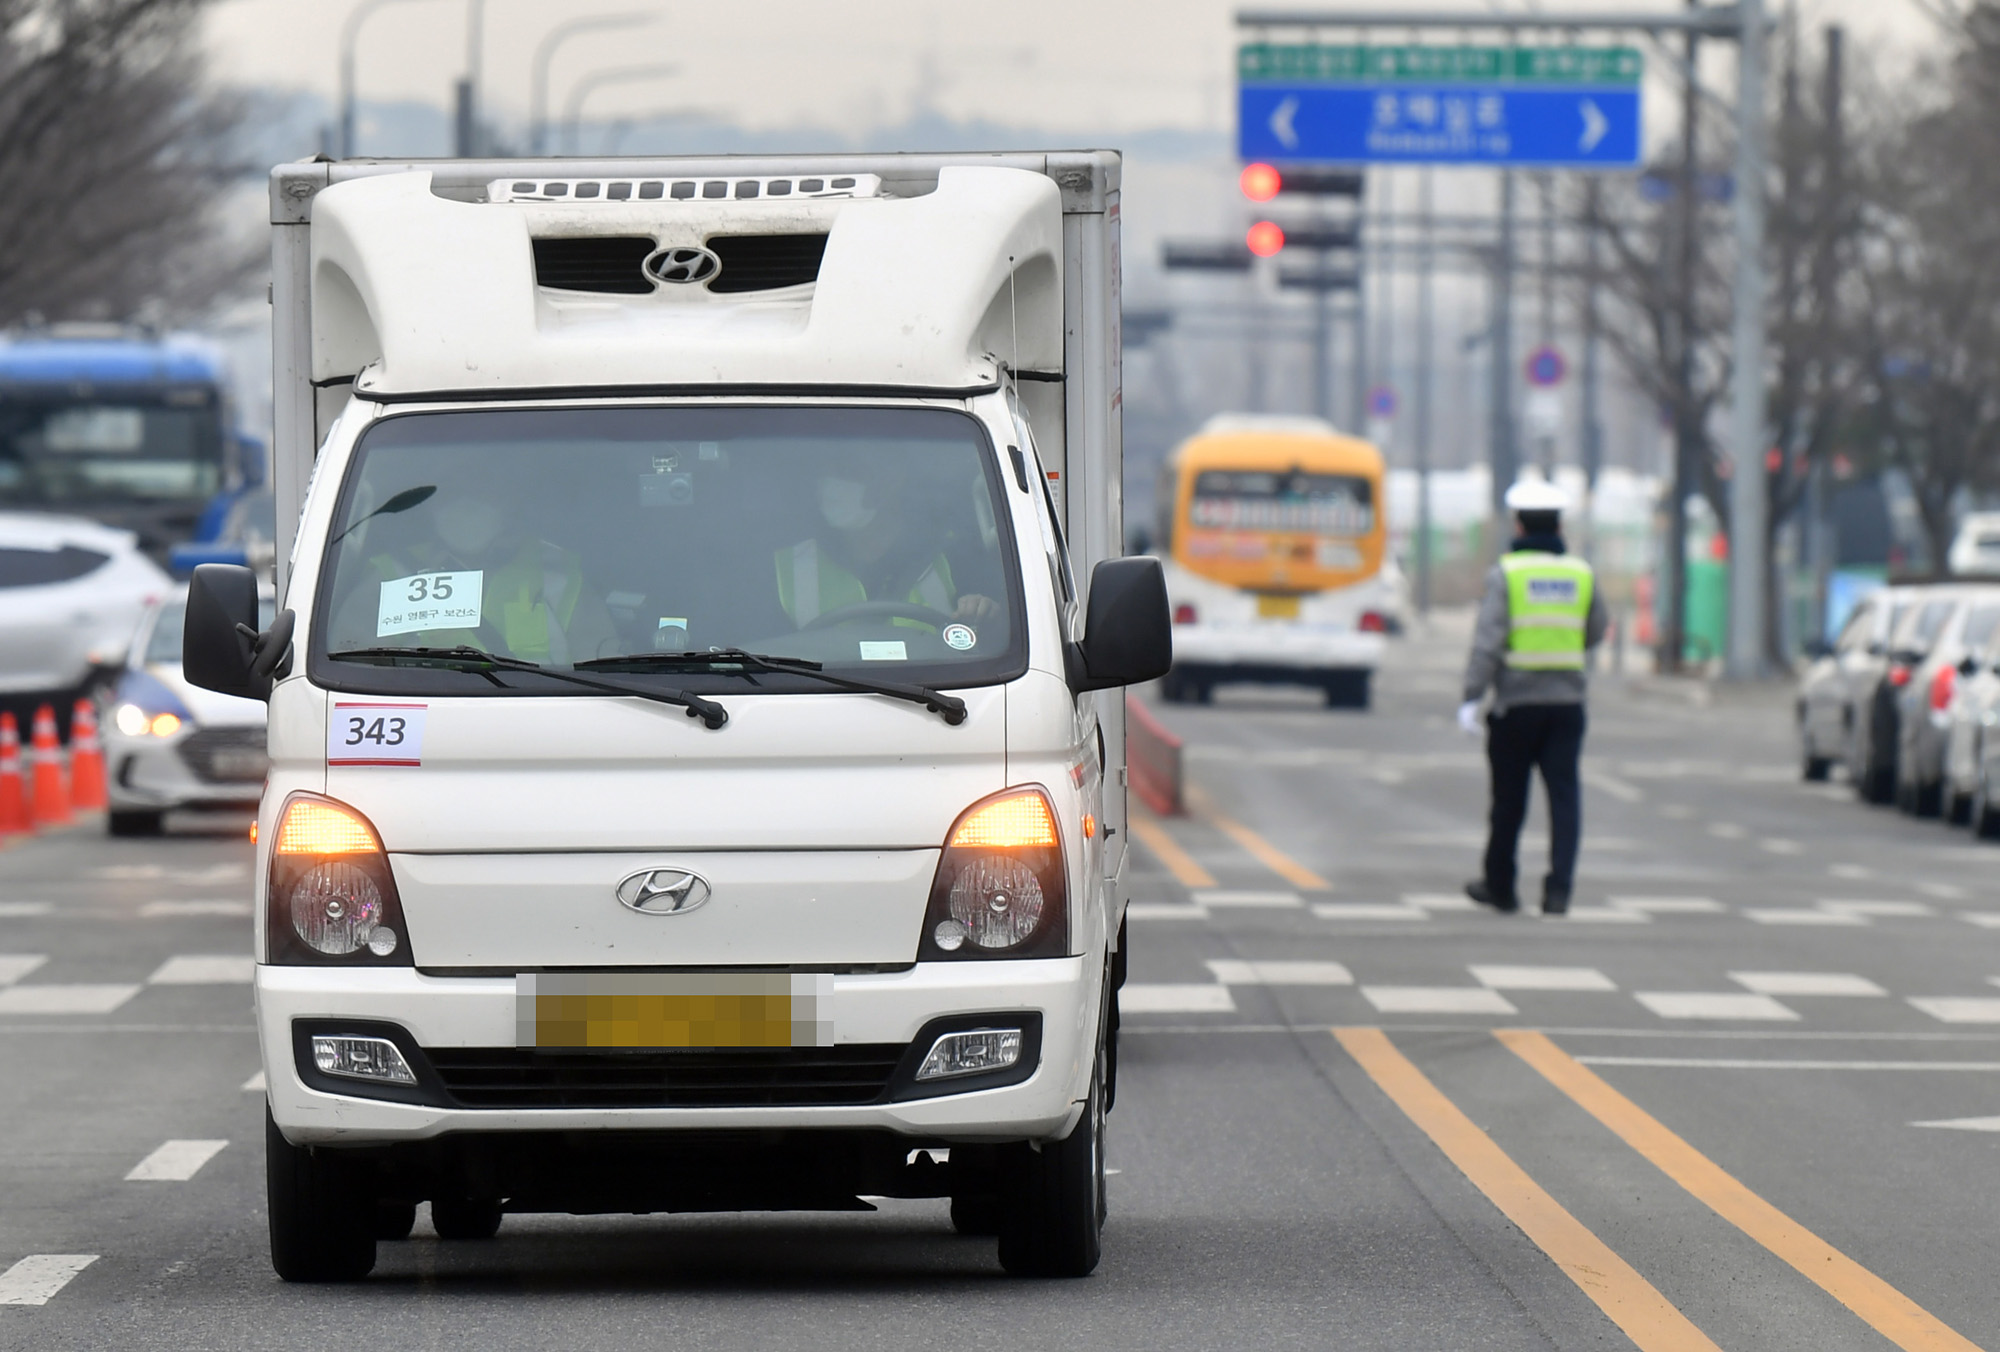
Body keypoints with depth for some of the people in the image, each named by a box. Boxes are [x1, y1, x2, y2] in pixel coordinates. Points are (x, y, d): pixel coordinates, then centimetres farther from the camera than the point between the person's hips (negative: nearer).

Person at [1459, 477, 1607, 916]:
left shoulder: (1505, 573, -7)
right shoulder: (1581, 574, 4)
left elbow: (1487, 640, -14)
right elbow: (1594, 633, 16)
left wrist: (1471, 698, -15)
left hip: (1516, 700, -2)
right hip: (1567, 700, 2)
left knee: (1509, 798, 9)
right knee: (1564, 795, -1)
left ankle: (1500, 886, 23)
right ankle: (1558, 888, -13)